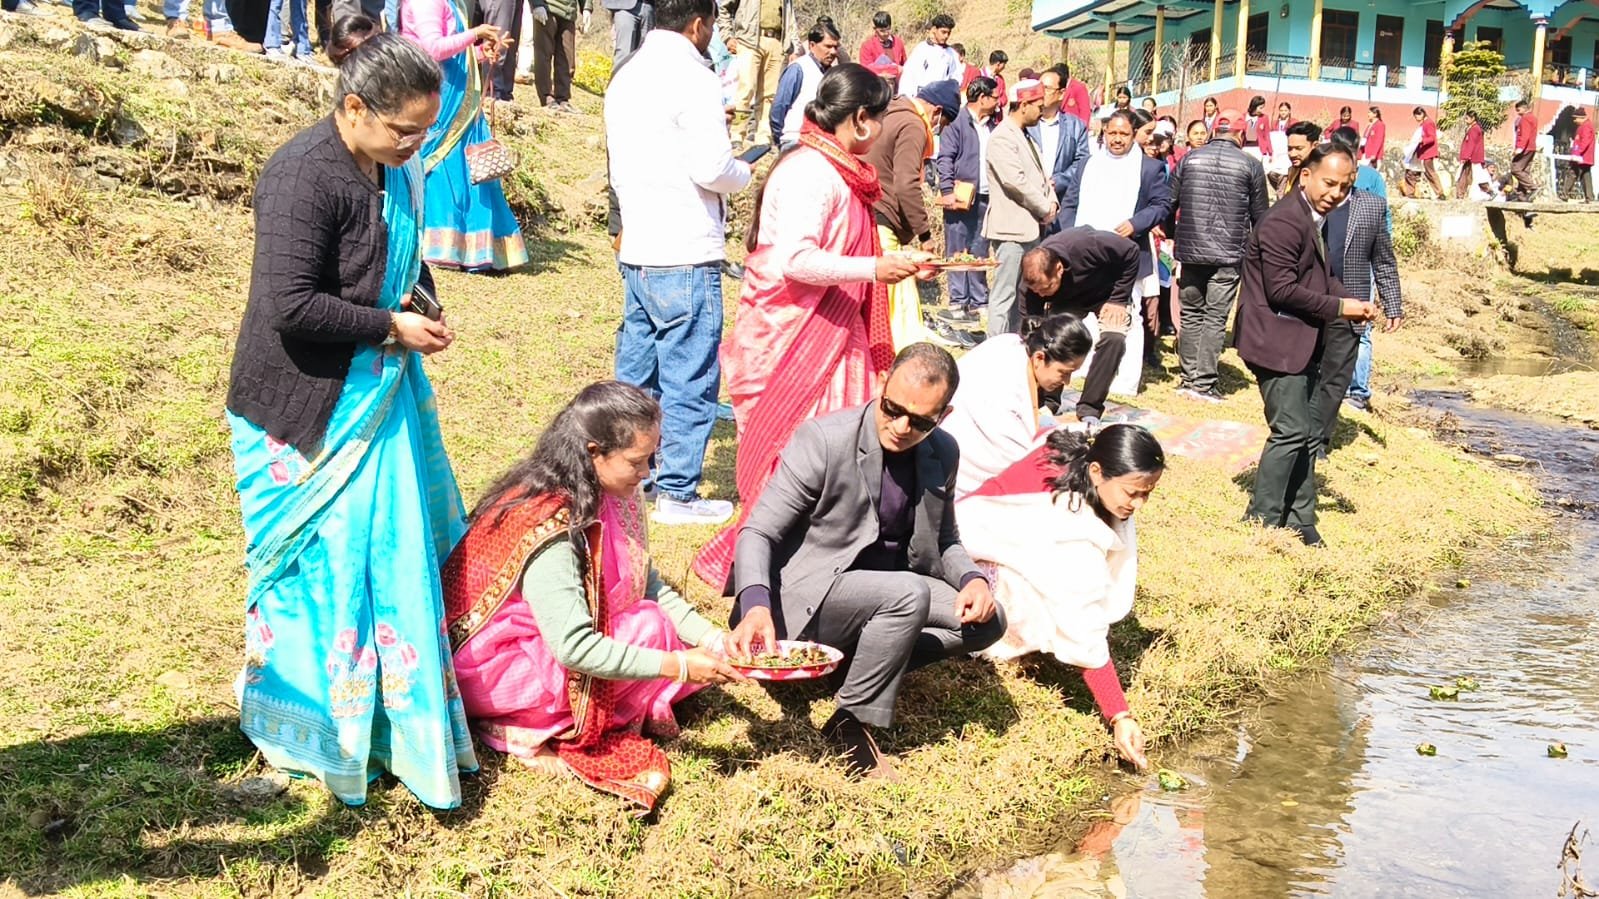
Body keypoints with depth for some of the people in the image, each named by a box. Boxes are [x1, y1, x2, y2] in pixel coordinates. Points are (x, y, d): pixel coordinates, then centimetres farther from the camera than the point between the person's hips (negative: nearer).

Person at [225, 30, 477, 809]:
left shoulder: (393, 172, 3)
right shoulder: (303, 177, -22)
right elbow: (289, 305, -27)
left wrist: (424, 308, 0)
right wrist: (392, 326, -19)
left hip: (375, 395, 8)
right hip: (308, 412, -8)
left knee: (392, 554, 13)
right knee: (322, 567, 2)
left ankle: (394, 715, 29)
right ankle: (307, 728, 20)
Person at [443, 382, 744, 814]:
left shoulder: (601, 494, -5)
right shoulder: (548, 526, -30)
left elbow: (648, 584, 0)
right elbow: (573, 647, -32)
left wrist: (712, 637, -13)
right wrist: (679, 666, -30)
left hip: (546, 639, 9)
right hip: (493, 670, -9)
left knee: (689, 644, -2)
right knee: (649, 629, -20)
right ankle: (548, 729, -8)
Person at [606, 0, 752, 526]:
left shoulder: (627, 76, 13)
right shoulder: (692, 78, -13)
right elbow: (711, 168, -19)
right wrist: (746, 172, -1)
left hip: (636, 252, 8)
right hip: (686, 256, -8)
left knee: (634, 373, 15)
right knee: (689, 378, 0)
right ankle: (677, 493, 5)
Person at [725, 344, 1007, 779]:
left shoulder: (944, 454, 0)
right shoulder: (823, 438, -18)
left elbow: (944, 542, 13)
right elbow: (758, 533, -19)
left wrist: (971, 578, -11)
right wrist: (756, 606, -38)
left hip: (891, 589, 7)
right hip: (808, 595, -7)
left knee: (987, 621, -10)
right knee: (910, 593, -31)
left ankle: (854, 664, -4)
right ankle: (852, 723, -16)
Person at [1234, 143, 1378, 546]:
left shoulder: (1317, 219, 12)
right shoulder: (1284, 223, -19)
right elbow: (1282, 290, -23)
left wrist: (1351, 302, 3)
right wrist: (1339, 307, -17)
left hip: (1303, 343, 10)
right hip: (1277, 342, -10)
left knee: (1308, 435, 13)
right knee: (1291, 431, -9)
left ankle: (1299, 521, 22)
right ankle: (1262, 522, 1)